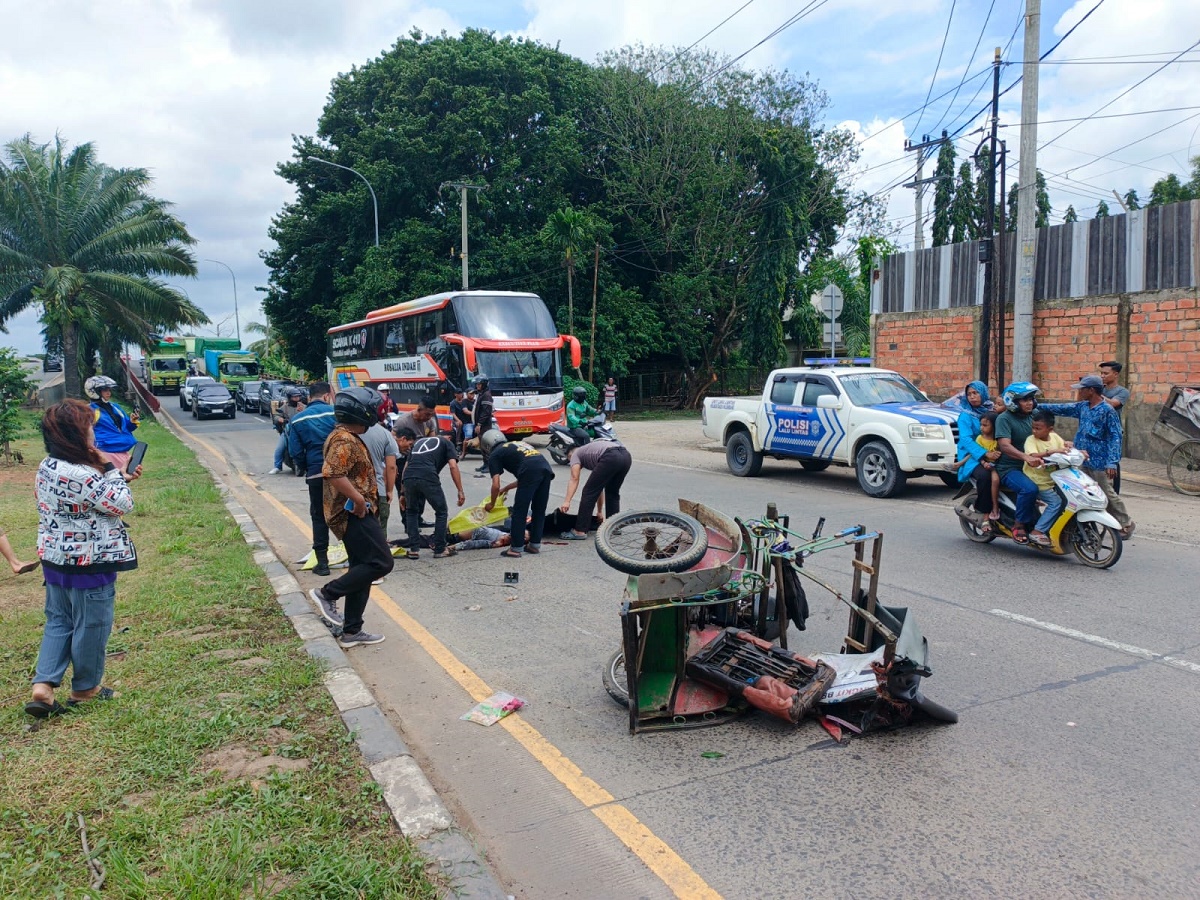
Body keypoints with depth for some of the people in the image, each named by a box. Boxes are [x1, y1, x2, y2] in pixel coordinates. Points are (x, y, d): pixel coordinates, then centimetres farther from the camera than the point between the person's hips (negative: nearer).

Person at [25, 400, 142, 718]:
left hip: (55, 559, 9)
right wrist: (113, 471, -10)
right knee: (91, 626, 9)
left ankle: (42, 686, 14)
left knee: (58, 621, 19)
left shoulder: (46, 467, 3)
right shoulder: (83, 475, -28)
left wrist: (119, 478, 11)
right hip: (88, 564, -9)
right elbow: (122, 504, -18)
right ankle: (85, 688, 25)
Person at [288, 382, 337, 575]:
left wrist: (307, 468, 13)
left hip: (316, 474, 1)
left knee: (319, 517, 10)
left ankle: (322, 561, 8)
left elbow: (295, 452, -1)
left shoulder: (297, 420, 2)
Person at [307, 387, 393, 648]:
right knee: (381, 562, -9)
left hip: (351, 514, 11)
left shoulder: (344, 437, 16)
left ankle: (351, 632, 16)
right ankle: (327, 594, -3)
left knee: (362, 568, 12)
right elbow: (333, 474, -31)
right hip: (353, 514, -11)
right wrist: (359, 500, -25)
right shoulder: (346, 441, -17)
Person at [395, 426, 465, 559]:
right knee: (441, 512, 17)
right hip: (428, 478, -4)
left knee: (411, 512, 26)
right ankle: (440, 550, 19)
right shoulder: (446, 443, 25)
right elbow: (453, 466, 9)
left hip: (408, 478, 4)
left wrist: (403, 494, 34)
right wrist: (460, 491, 8)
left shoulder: (417, 442, 37)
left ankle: (414, 549, 22)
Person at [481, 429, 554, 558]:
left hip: (531, 471, -7)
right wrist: (507, 488, 51)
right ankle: (535, 545, 25)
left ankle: (516, 548, 8)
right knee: (539, 511, 18)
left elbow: (496, 485, 8)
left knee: (519, 511, 4)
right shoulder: (516, 444, 37)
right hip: (546, 468, 7)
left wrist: (491, 504, 25)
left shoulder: (494, 455, 16)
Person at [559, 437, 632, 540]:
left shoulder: (575, 454, 24)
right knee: (612, 492, 29)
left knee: (589, 492, 3)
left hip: (610, 458, -8)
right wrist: (600, 511, 52)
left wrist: (567, 502, -4)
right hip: (626, 456, 8)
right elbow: (600, 488, 46)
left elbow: (574, 479, 4)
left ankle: (580, 531, 4)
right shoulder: (591, 453, 43)